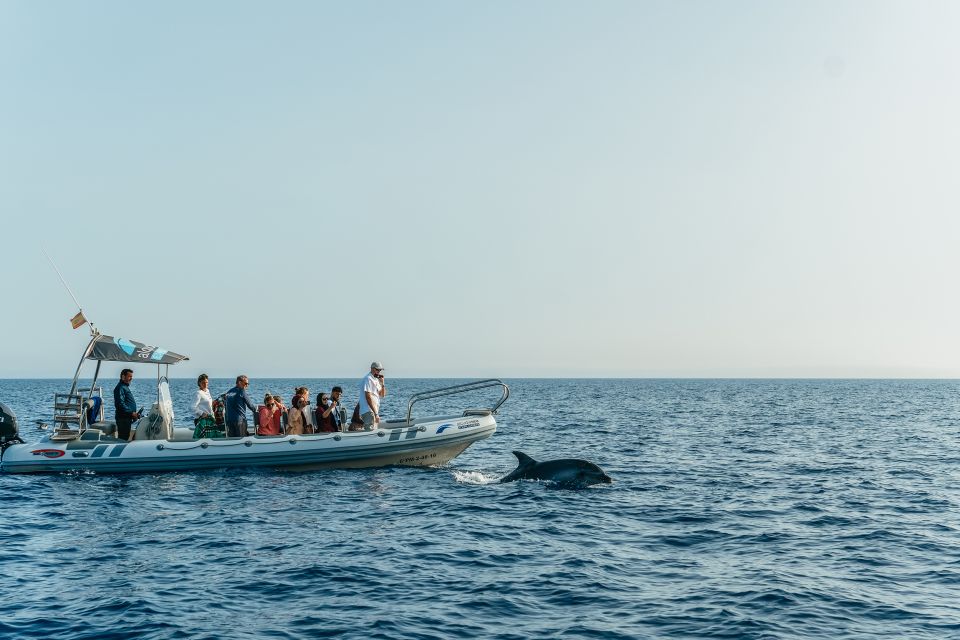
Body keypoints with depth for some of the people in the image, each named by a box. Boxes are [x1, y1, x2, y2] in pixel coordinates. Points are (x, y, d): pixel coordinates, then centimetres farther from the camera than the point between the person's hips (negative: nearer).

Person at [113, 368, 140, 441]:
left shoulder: (125, 387, 20)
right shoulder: (120, 388, -13)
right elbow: (120, 404, -23)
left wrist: (135, 413, 14)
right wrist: (132, 413, -22)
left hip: (127, 418, 11)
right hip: (123, 418, -11)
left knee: (126, 437, 14)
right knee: (123, 438, -9)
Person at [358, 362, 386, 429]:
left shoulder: (376, 380, 17)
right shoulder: (368, 379, -12)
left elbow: (382, 395, 21)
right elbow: (368, 397, -19)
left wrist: (382, 383, 4)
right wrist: (376, 413, -22)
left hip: (374, 411, 10)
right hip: (368, 412, -10)